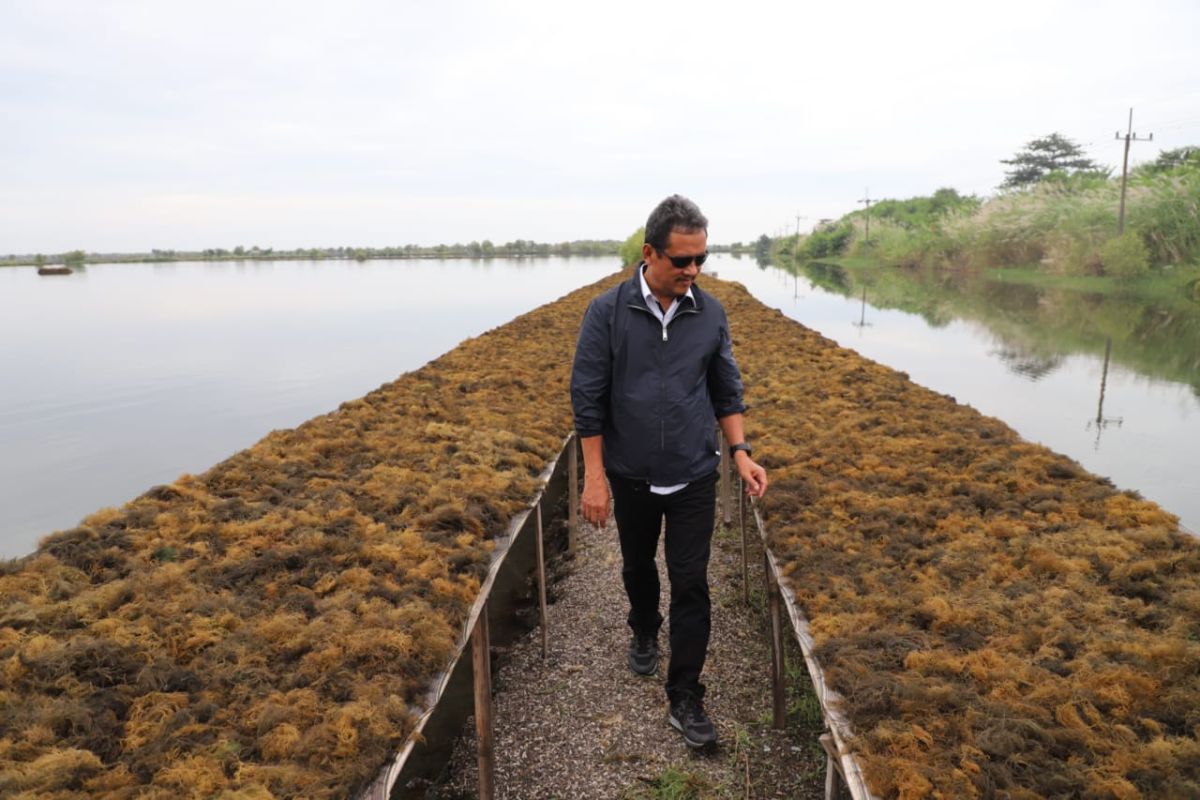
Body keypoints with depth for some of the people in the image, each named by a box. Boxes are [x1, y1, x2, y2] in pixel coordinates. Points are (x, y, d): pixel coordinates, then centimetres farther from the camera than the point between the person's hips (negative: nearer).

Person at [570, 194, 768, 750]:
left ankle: (685, 699, 13)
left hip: (694, 478, 0)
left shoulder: (710, 313, -4)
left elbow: (727, 390, 5)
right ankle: (644, 633, 50)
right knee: (638, 566, 21)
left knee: (691, 585, 0)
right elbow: (587, 397, -9)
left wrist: (741, 452, -5)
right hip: (631, 477, 0)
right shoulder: (607, 312, -12)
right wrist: (594, 476, -12)